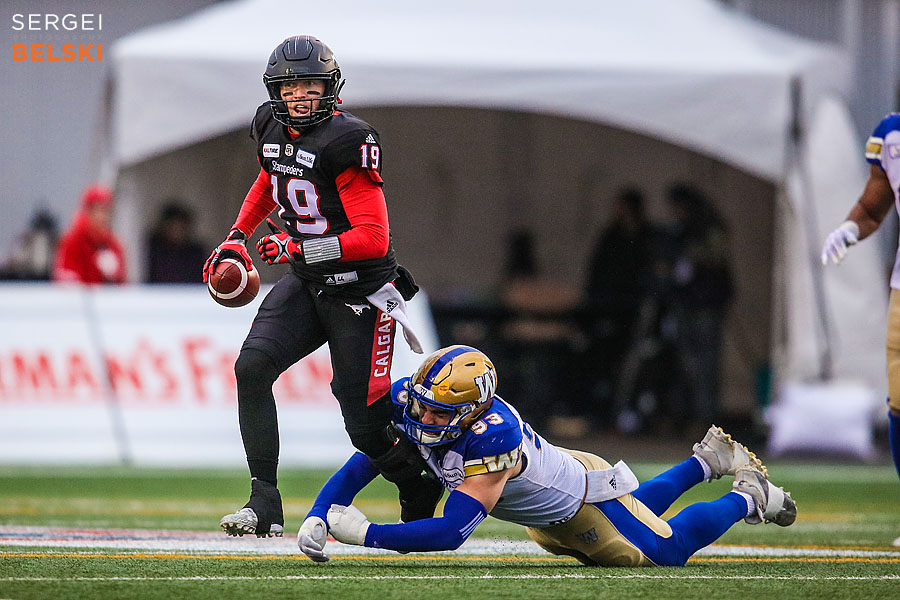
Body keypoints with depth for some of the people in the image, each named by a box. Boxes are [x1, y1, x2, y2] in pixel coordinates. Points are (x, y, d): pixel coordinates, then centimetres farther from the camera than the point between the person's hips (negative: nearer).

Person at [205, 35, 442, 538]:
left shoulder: (348, 142, -22)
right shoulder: (271, 128, 1)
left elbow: (374, 237, -26)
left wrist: (298, 248, -29)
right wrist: (237, 237, 19)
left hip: (359, 292, -6)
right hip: (306, 285, 6)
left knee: (367, 428, -3)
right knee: (252, 367, -16)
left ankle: (421, 483, 28)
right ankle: (265, 505, -13)